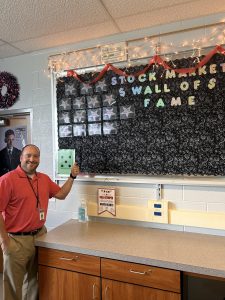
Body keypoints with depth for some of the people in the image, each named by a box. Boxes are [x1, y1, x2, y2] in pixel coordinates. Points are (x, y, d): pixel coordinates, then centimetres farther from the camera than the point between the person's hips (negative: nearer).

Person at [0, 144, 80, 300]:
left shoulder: (44, 179, 4)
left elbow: (61, 194, 12)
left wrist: (72, 176, 0)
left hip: (40, 235, 6)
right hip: (17, 240, -6)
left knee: (34, 278, 24)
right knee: (14, 284, 11)